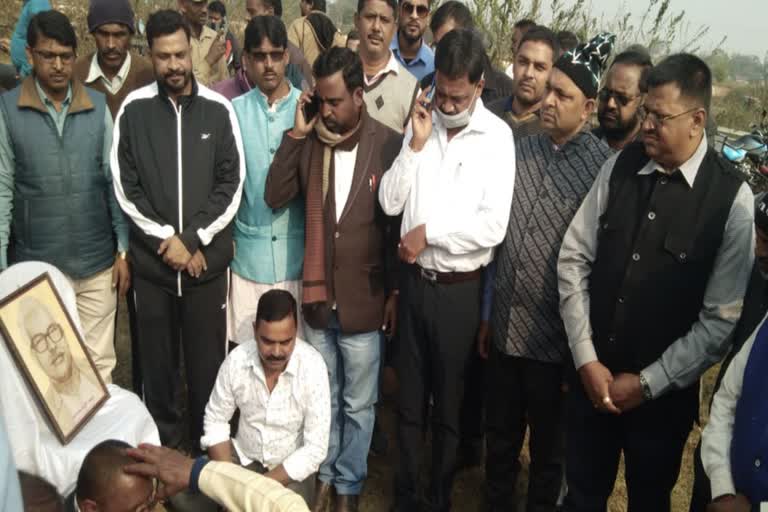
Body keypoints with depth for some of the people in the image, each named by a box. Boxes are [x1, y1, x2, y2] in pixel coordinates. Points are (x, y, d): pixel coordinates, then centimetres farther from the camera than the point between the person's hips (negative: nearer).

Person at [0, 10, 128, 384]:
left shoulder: (97, 107, 1)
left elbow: (114, 182, 4)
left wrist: (123, 250, 2)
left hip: (96, 264, 1)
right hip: (34, 267, -1)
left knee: (99, 364, 10)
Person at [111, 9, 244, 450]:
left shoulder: (218, 109, -2)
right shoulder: (134, 110, -1)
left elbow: (232, 184, -3)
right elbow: (126, 187, -2)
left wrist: (192, 240, -10)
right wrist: (166, 239, -10)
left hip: (208, 258, 0)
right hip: (152, 259, 1)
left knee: (207, 356, 8)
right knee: (157, 356, 11)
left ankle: (209, 438, 28)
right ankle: (163, 439, 31)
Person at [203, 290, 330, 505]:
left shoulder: (312, 367, -24)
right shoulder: (236, 360, -15)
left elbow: (315, 449, -21)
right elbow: (216, 421, 0)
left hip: (293, 466, -2)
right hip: (244, 456, 2)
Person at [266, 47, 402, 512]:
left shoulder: (389, 144, -10)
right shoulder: (311, 141, 0)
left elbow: (401, 223, -5)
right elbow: (275, 197, -7)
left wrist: (396, 291, -3)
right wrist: (296, 134, -13)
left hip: (364, 300, -3)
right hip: (317, 295, 3)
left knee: (358, 405, 14)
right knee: (324, 398, 20)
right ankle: (325, 474, 40)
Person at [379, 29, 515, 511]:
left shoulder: (497, 135, -10)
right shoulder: (423, 123, 2)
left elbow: (493, 226, -17)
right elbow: (390, 202, -2)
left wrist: (428, 231, -13)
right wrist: (415, 145, -11)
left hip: (460, 288, -4)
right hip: (415, 279, 4)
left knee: (450, 402, 14)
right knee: (410, 398, 17)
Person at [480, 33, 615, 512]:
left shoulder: (604, 165, -12)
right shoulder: (520, 150, 4)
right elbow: (499, 237, 8)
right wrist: (487, 314, 10)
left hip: (555, 338, -4)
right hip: (506, 328, 5)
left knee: (548, 451, 16)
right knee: (499, 439, 20)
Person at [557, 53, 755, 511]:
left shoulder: (732, 198, -13)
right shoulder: (620, 167, -5)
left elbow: (721, 318, -12)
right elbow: (574, 258, -2)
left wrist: (647, 383, -11)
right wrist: (586, 359, -6)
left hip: (663, 392, -2)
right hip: (592, 376, 3)